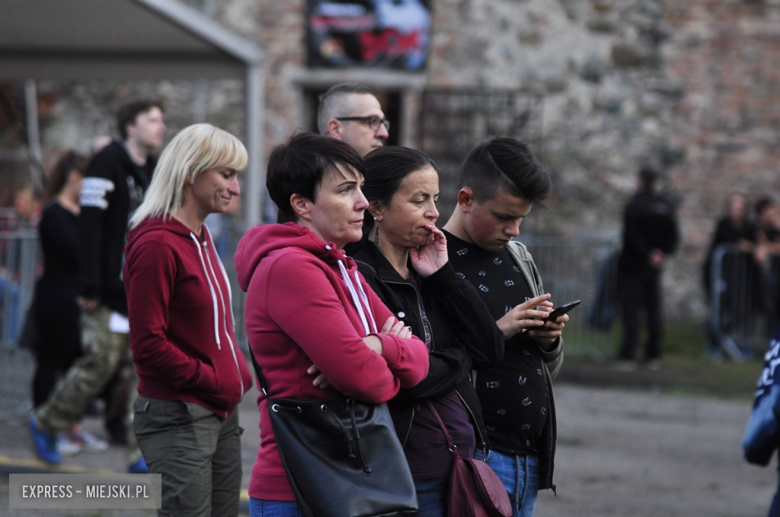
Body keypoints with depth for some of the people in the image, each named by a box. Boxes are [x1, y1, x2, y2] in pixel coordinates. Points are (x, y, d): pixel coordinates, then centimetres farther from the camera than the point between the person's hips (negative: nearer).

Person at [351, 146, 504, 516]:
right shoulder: (361, 276, -11)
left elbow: (491, 351, 6)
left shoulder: (425, 270, 14)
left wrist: (443, 277, -1)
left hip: (462, 458, 8)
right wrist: (457, 361, -3)